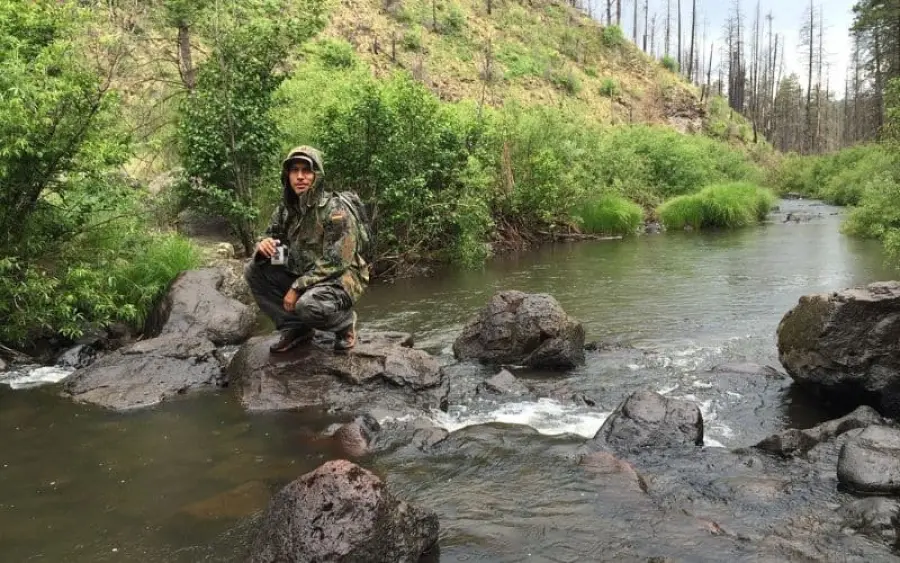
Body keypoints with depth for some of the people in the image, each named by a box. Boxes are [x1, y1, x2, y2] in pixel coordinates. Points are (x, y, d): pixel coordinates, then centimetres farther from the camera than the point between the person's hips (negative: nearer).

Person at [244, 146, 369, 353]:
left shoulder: (335, 209, -20)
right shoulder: (286, 208, 1)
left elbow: (334, 263, -24)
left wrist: (297, 287, -25)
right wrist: (264, 246, -17)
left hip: (339, 279, -7)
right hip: (302, 276, 7)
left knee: (308, 305, -37)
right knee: (253, 270, -6)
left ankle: (345, 322, -1)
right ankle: (295, 327, 2)